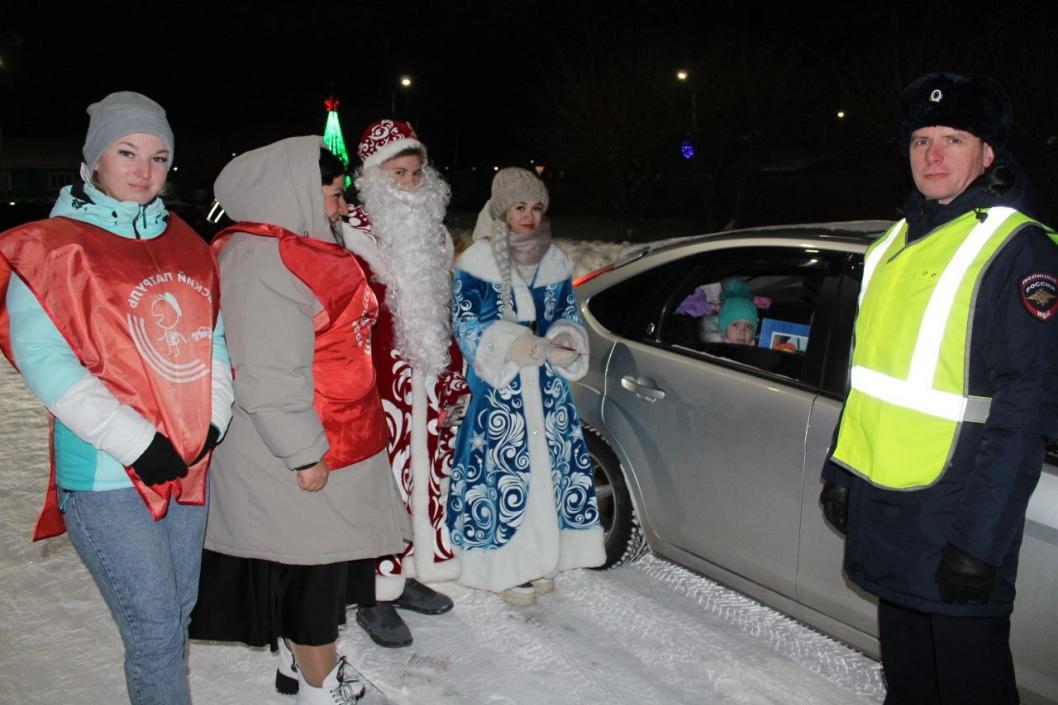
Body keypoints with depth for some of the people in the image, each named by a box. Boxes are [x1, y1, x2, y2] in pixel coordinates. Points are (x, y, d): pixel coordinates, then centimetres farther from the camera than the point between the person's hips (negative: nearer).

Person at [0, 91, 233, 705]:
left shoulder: (185, 244, 11)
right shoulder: (53, 247, -6)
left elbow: (214, 337, 13)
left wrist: (213, 419, -3)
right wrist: (137, 441, -18)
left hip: (190, 464, 6)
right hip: (108, 475, -6)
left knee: (178, 612, 16)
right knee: (155, 628, -1)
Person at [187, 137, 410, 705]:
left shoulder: (298, 247, 11)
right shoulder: (263, 263, -23)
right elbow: (268, 378, -26)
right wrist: (305, 453, -22)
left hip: (332, 441, 10)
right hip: (298, 458, -10)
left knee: (316, 563, 21)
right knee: (313, 565, 4)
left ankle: (298, 659, 39)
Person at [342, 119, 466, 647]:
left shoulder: (432, 229, 15)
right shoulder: (353, 231, -8)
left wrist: (454, 376, 19)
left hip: (426, 378, 7)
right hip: (381, 380, -7)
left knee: (426, 473, 12)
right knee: (385, 480, -5)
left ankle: (407, 575, 28)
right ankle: (376, 597, 7)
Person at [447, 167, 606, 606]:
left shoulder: (555, 262, 9)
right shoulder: (475, 263, -7)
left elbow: (569, 315, 15)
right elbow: (467, 327, -10)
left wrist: (564, 343, -9)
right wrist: (525, 347, -21)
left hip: (548, 388, 5)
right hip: (498, 391, -5)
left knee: (549, 463, 9)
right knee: (503, 470, -3)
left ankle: (540, 559, 26)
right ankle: (507, 567, 13)